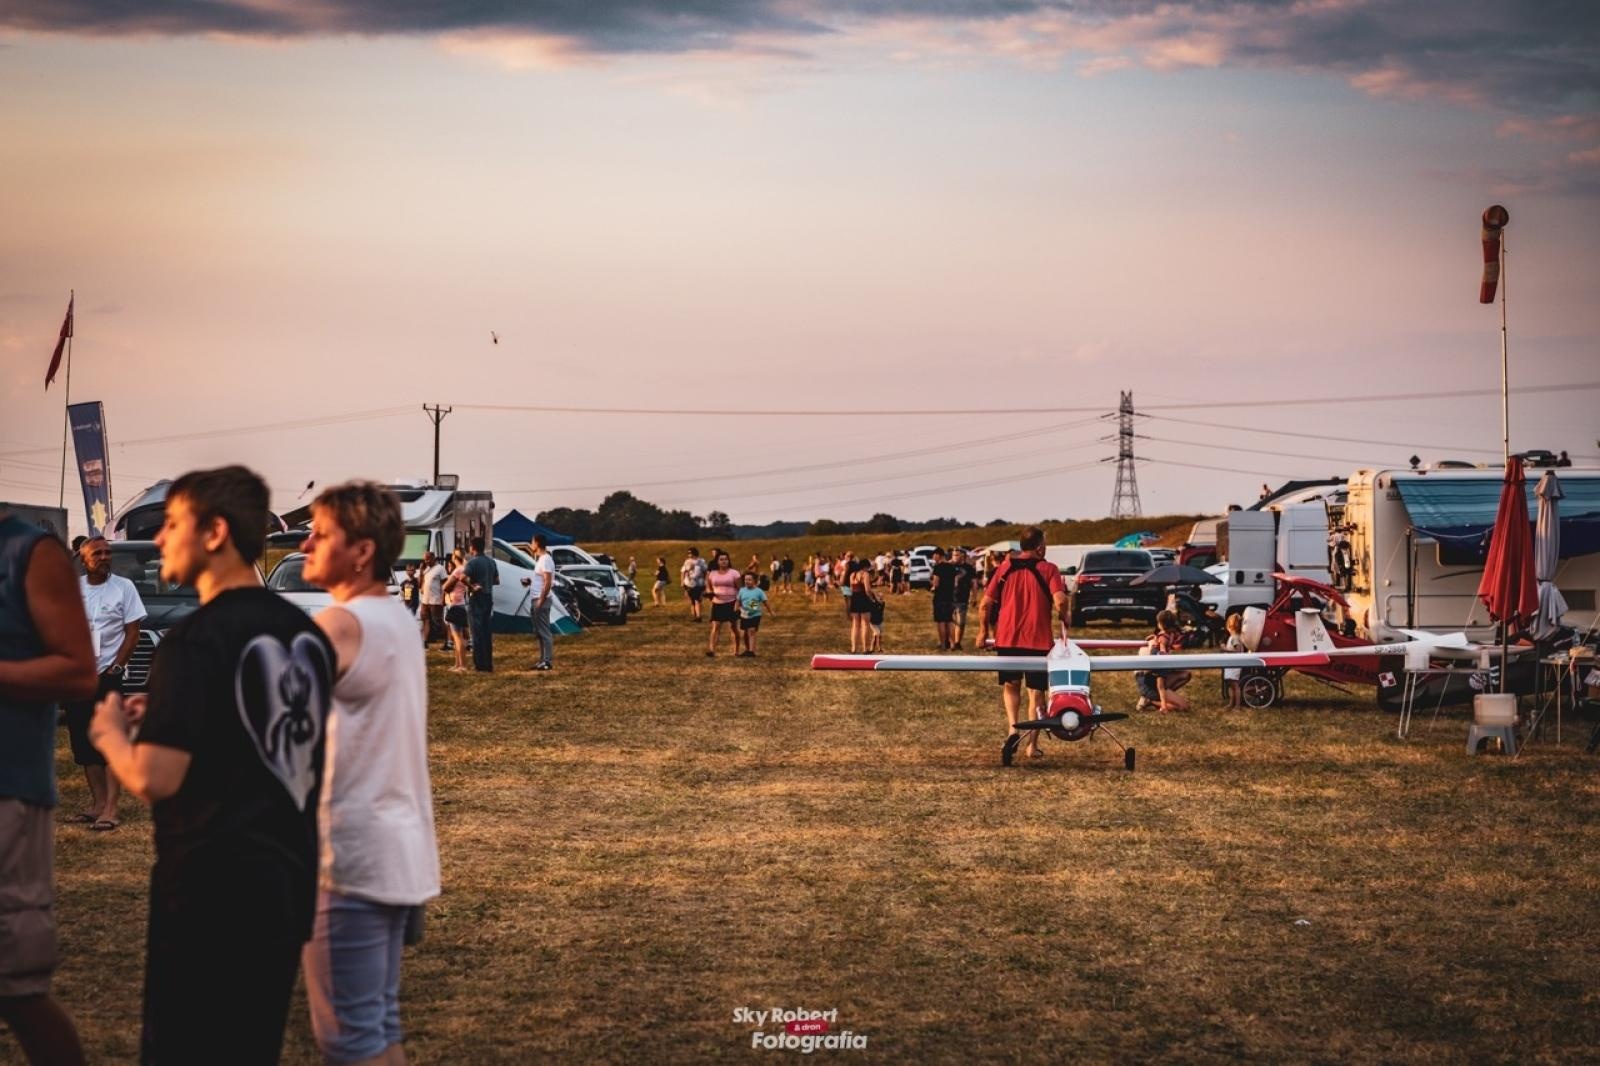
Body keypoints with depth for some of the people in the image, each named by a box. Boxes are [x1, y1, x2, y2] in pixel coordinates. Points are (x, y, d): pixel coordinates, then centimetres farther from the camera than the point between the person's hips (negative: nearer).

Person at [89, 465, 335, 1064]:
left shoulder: (196, 640, -16)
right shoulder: (307, 635, 8)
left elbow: (153, 780, -22)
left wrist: (110, 732, -2)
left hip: (211, 890, -8)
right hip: (287, 881, 8)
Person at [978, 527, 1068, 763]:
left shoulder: (1005, 568, 3)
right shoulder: (1048, 569, -4)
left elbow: (985, 605, 2)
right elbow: (1060, 602, -19)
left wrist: (985, 631, 15)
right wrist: (1065, 621, 1)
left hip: (1007, 638, 2)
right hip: (1038, 640, -2)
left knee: (1010, 685, 21)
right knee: (1036, 691, 11)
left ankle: (1012, 726, -2)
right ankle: (1032, 744, 8)